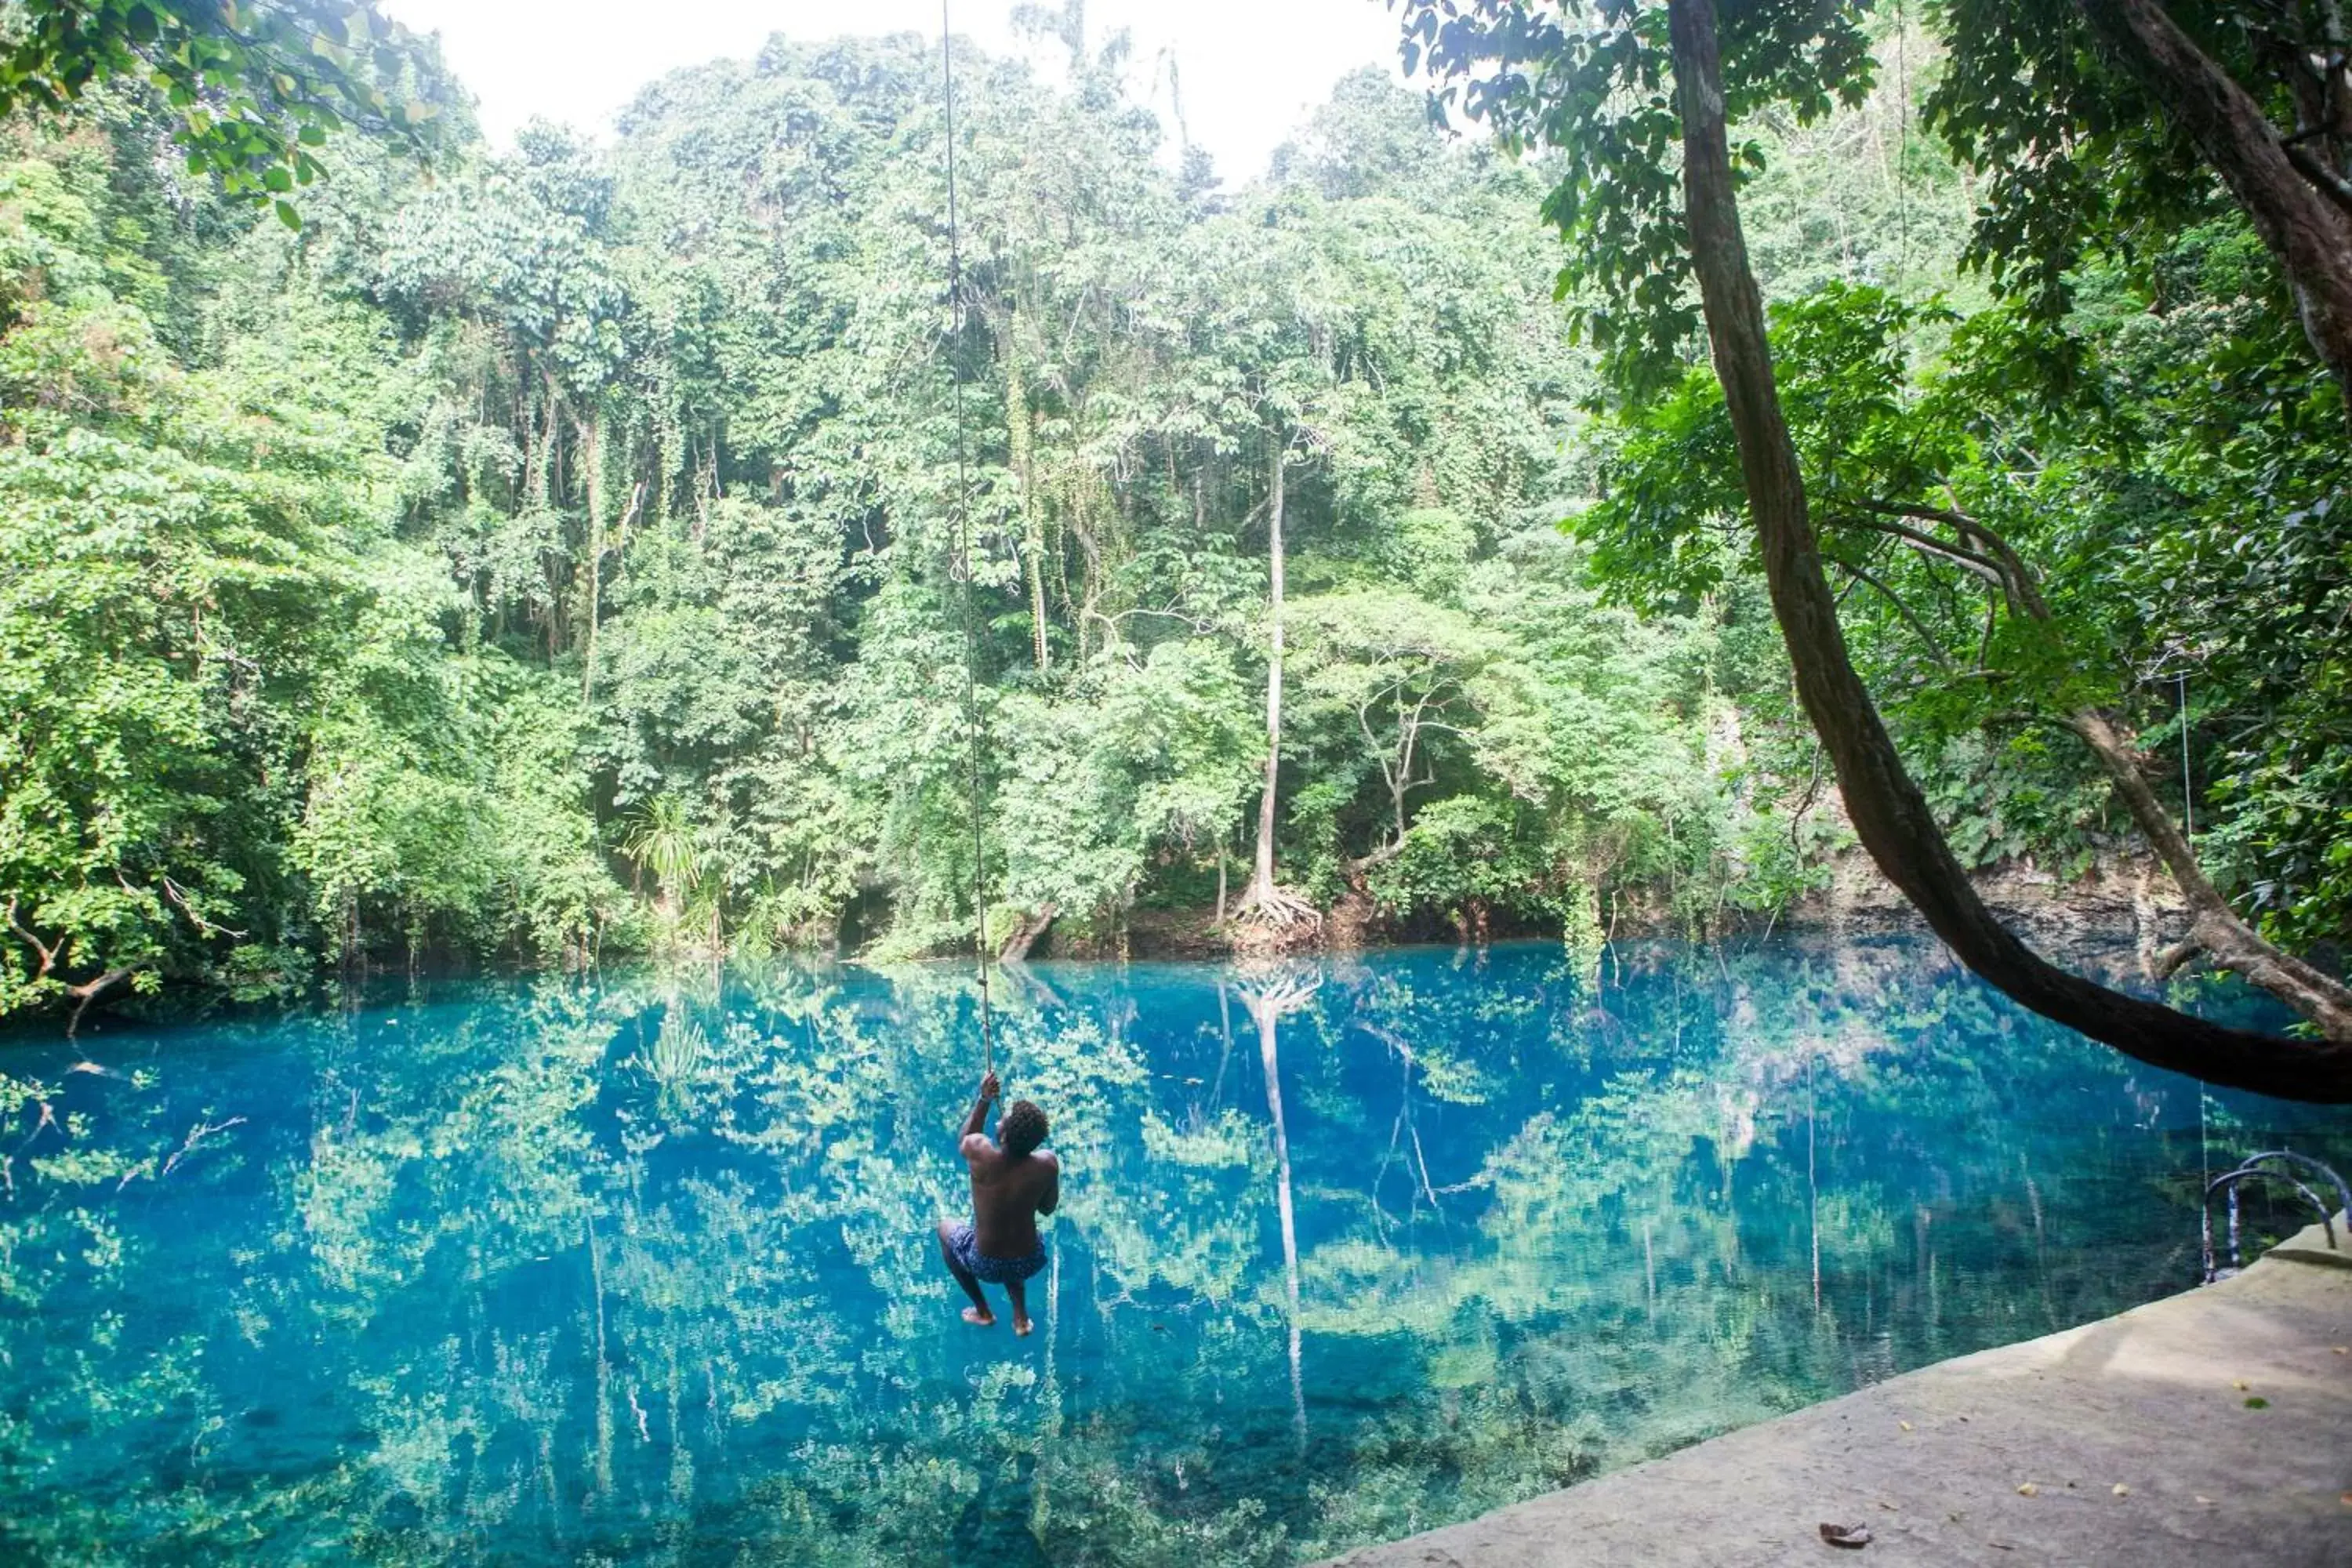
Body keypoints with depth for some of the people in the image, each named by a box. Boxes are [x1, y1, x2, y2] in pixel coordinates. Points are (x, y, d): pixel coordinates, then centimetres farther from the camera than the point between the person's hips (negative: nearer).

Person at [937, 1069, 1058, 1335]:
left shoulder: (980, 1152, -26)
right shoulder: (1047, 1163, -21)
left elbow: (962, 1139, 0)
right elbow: (1047, 1209, -1)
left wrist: (984, 1099, -1)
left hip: (986, 1265, -2)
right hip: (1030, 1263, 2)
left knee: (945, 1227, 29)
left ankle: (982, 1311, 30)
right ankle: (1020, 1315, 29)